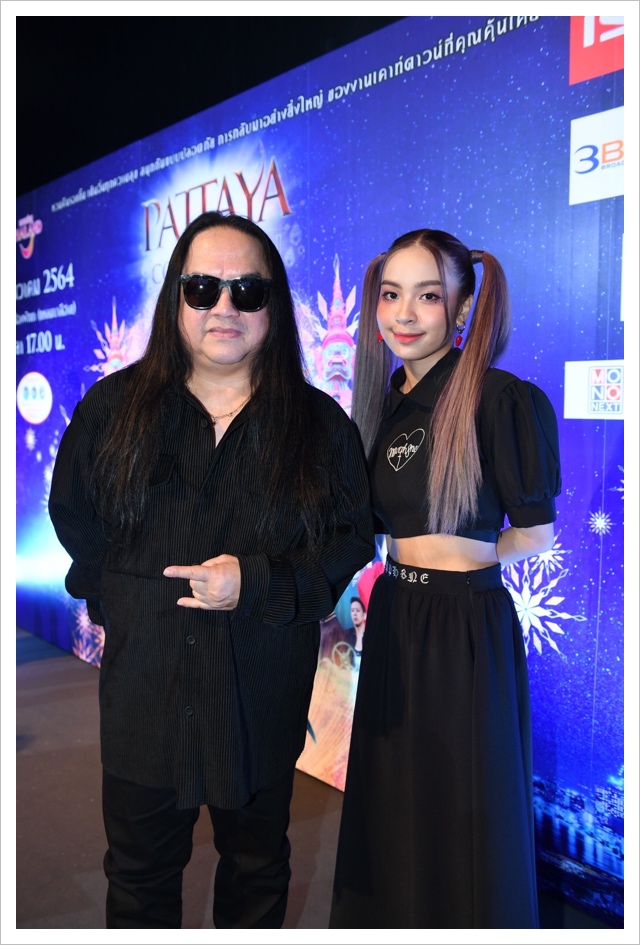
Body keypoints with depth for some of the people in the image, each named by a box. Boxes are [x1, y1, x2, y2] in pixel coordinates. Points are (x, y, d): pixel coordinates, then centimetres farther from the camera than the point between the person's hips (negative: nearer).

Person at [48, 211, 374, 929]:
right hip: (143, 677, 1)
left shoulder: (319, 423, -4)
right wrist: (121, 595, -1)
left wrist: (256, 583, -17)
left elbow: (353, 534, -4)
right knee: (140, 868, 17)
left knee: (257, 861, 21)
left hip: (266, 686, 0)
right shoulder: (114, 405, -1)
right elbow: (72, 511, 8)